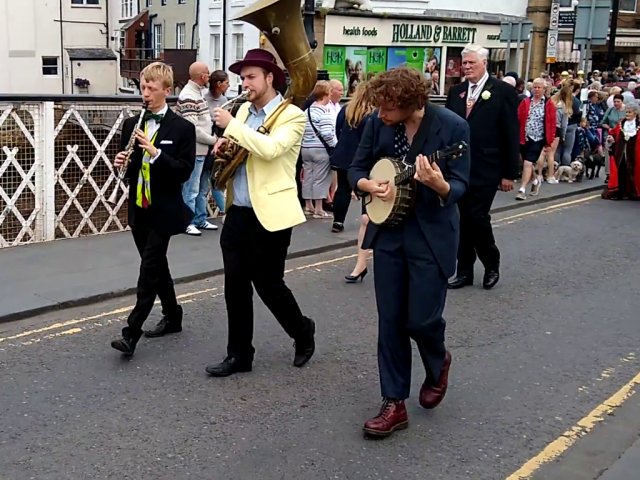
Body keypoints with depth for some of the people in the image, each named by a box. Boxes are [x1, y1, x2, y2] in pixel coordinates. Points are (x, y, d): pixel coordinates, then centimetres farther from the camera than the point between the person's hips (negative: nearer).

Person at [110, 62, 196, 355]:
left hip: (164, 211, -6)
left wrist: (155, 152, -25)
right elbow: (128, 168, 14)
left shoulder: (182, 128, -8)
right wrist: (120, 163, -10)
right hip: (139, 209, 6)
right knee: (157, 266, 16)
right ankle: (173, 317, 32)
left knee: (149, 269, -7)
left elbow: (185, 171, -14)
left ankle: (132, 333, -7)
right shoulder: (132, 125, 8)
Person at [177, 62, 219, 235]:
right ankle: (188, 222, 5)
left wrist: (213, 139, 9)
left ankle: (201, 220, 26)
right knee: (191, 189, -3)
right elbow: (192, 129, -22)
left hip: (203, 149, 10)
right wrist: (214, 140, -13)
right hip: (194, 150, -10)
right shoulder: (188, 96, -18)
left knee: (203, 188, 17)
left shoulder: (198, 92, 14)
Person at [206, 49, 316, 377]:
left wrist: (231, 125, -20)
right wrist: (224, 145, 2)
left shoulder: (291, 115, -9)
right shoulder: (243, 110, 12)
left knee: (268, 284, 2)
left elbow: (270, 148, -26)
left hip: (270, 215, -6)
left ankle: (303, 333, 28)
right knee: (235, 286, 7)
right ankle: (239, 354, 18)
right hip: (238, 213, 7)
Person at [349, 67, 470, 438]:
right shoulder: (378, 124, -4)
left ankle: (439, 363, 35)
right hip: (388, 233, 4)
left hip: (432, 236, -4)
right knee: (390, 321, 5)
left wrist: (439, 185, -36)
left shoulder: (453, 127, -15)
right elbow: (357, 169, 6)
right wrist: (367, 185, -16)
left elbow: (460, 188, -14)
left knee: (421, 318, -1)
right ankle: (395, 404, 16)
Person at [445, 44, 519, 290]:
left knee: (477, 217, -7)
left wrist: (509, 173, -8)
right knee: (462, 219, 8)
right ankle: (465, 271, 18)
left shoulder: (503, 91, -4)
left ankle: (492, 263, 18)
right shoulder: (456, 91, 10)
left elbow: (511, 135, -5)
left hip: (485, 169, -5)